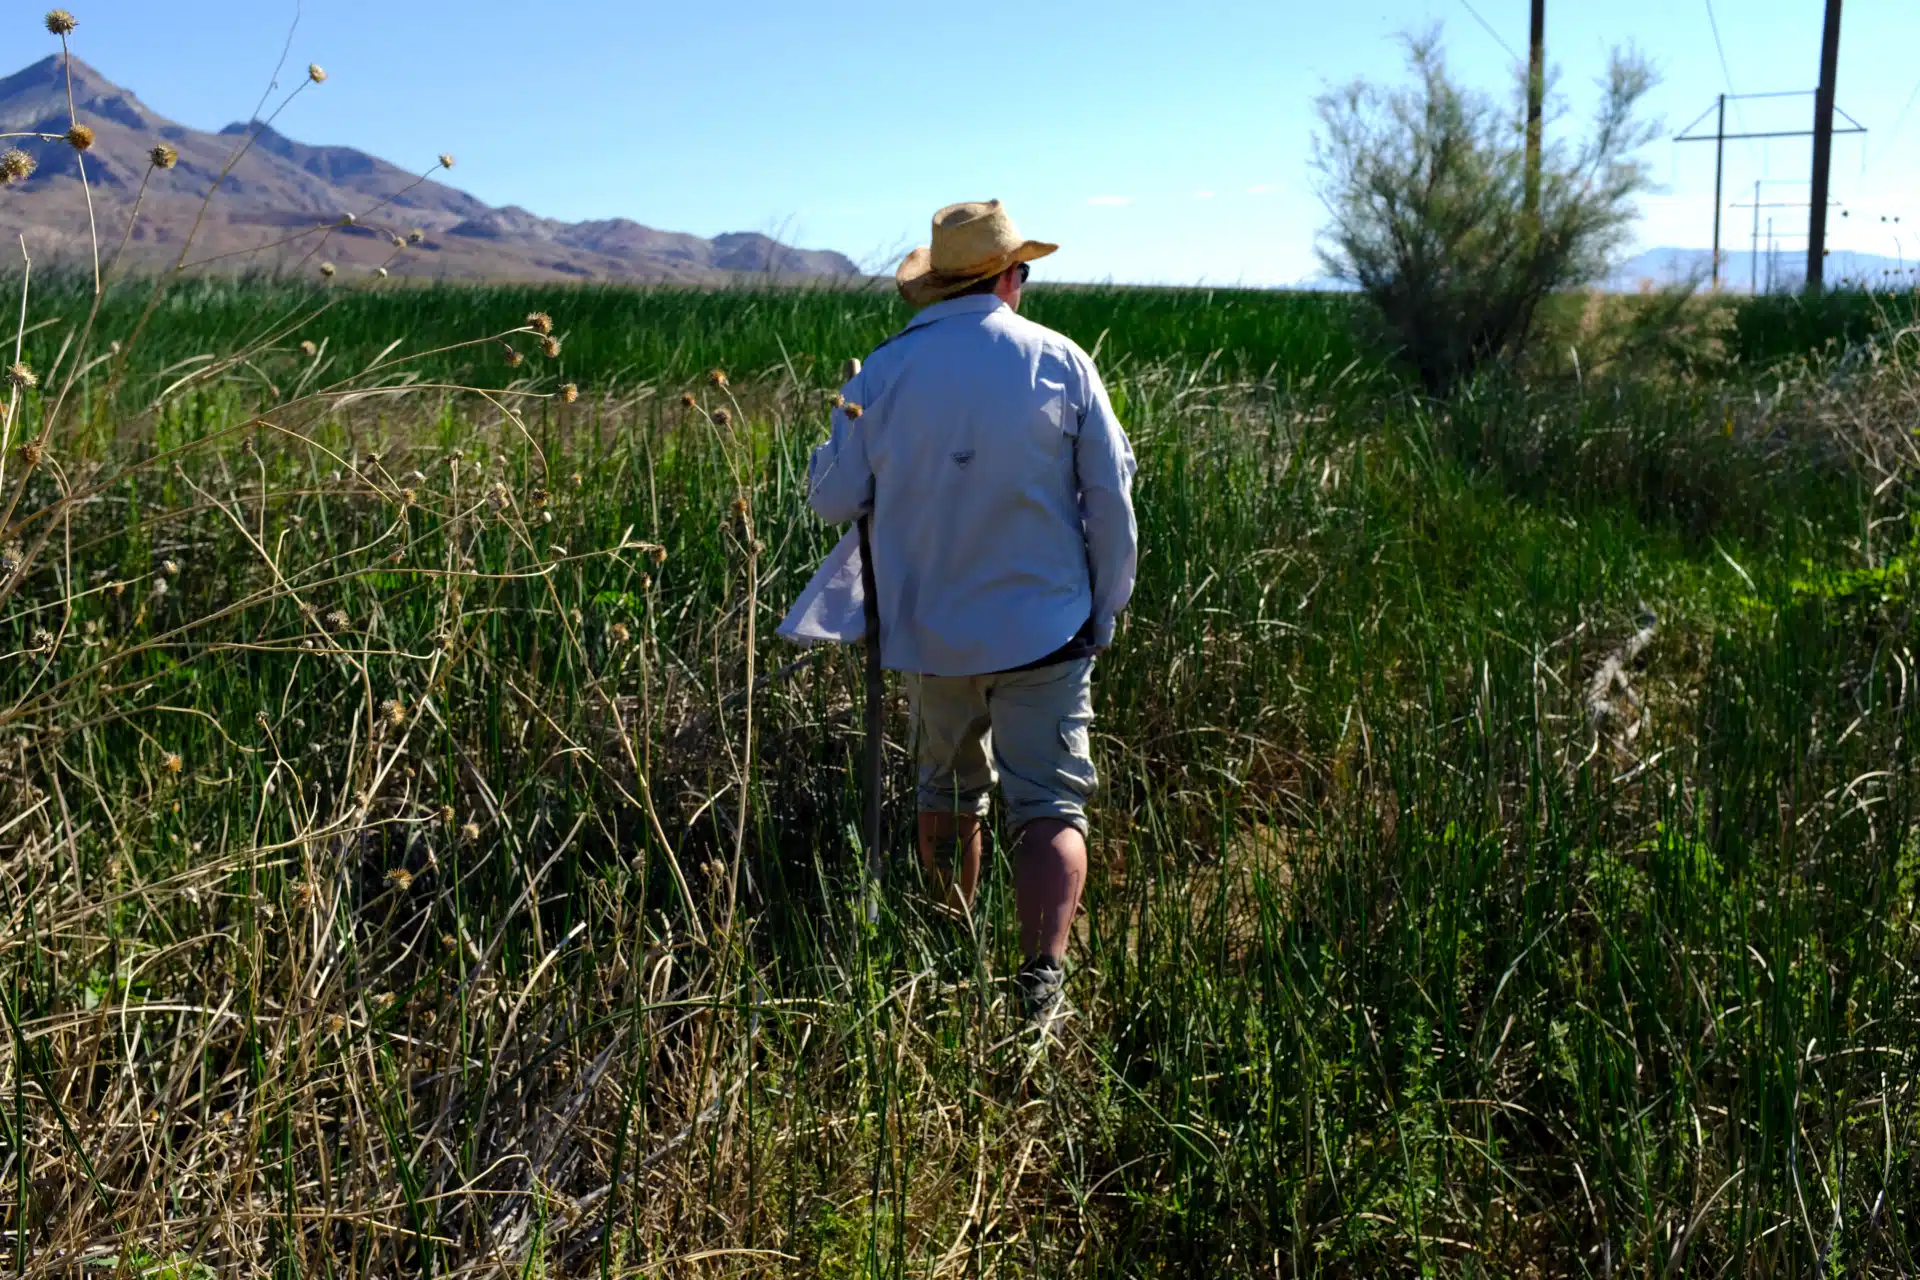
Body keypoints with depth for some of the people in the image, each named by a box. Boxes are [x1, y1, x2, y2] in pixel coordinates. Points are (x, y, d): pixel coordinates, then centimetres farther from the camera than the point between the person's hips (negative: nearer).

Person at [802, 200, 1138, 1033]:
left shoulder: (884, 371, -3)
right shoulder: (1061, 363, -4)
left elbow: (832, 500, 2)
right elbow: (1111, 502, -1)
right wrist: (1106, 613, 9)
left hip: (929, 630, 2)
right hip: (1044, 628, -2)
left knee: (949, 793, 20)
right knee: (1051, 806, 0)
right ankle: (1041, 980, -14)